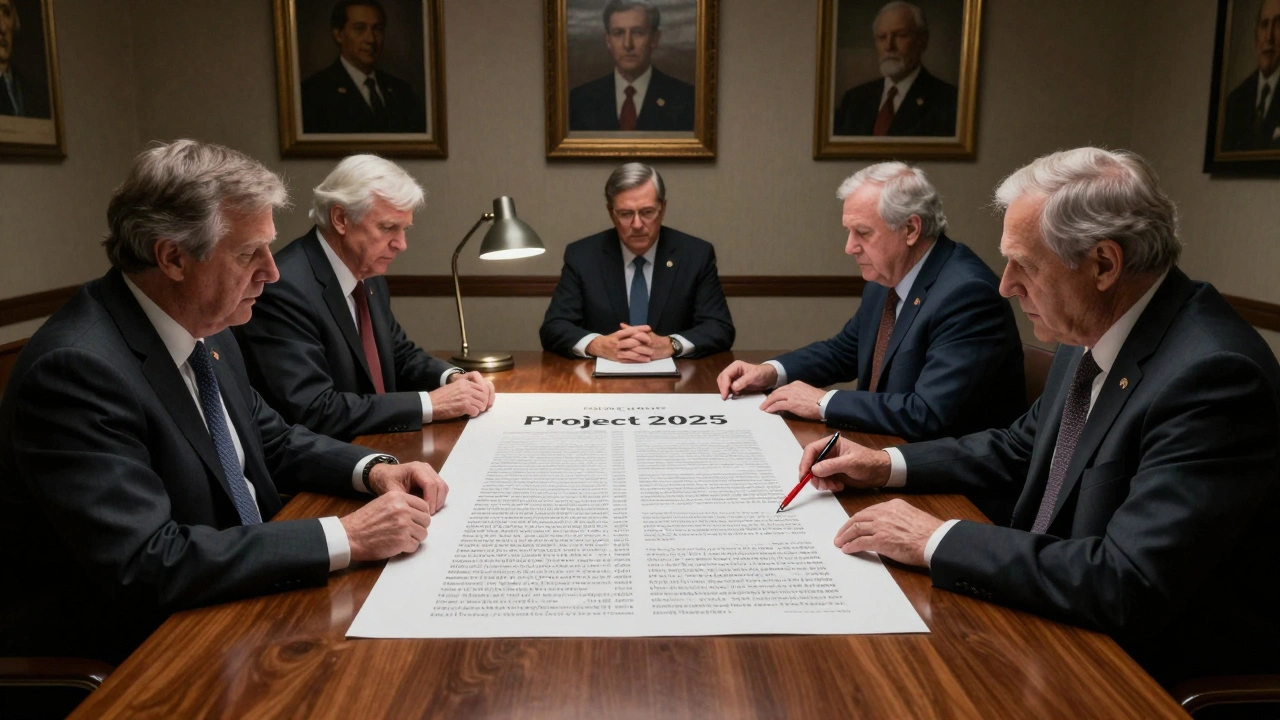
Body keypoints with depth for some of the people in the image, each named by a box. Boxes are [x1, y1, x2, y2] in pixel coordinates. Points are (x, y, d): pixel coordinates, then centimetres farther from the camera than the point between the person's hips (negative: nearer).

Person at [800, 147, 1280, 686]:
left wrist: (937, 540, -25)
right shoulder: (1093, 334, -1)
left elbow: (1128, 587, -31)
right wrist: (888, 465, 2)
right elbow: (1023, 447, 14)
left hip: (1155, 668, -7)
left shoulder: (1214, 374, -27)